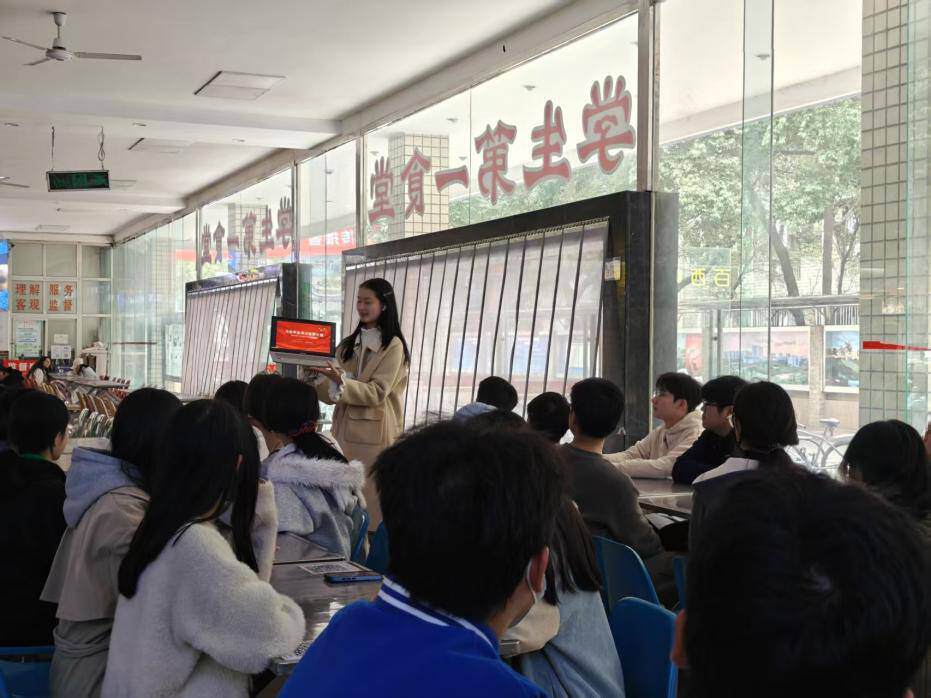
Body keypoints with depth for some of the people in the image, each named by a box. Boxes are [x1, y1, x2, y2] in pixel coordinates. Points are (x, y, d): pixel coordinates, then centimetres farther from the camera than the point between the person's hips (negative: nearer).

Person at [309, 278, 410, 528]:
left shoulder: (393, 346, -3)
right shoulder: (349, 345, 14)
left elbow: (377, 393, -13)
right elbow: (333, 395, 8)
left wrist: (342, 381, -26)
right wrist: (318, 378, -12)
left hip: (375, 435, -5)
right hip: (345, 431, 6)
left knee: (370, 498, -5)